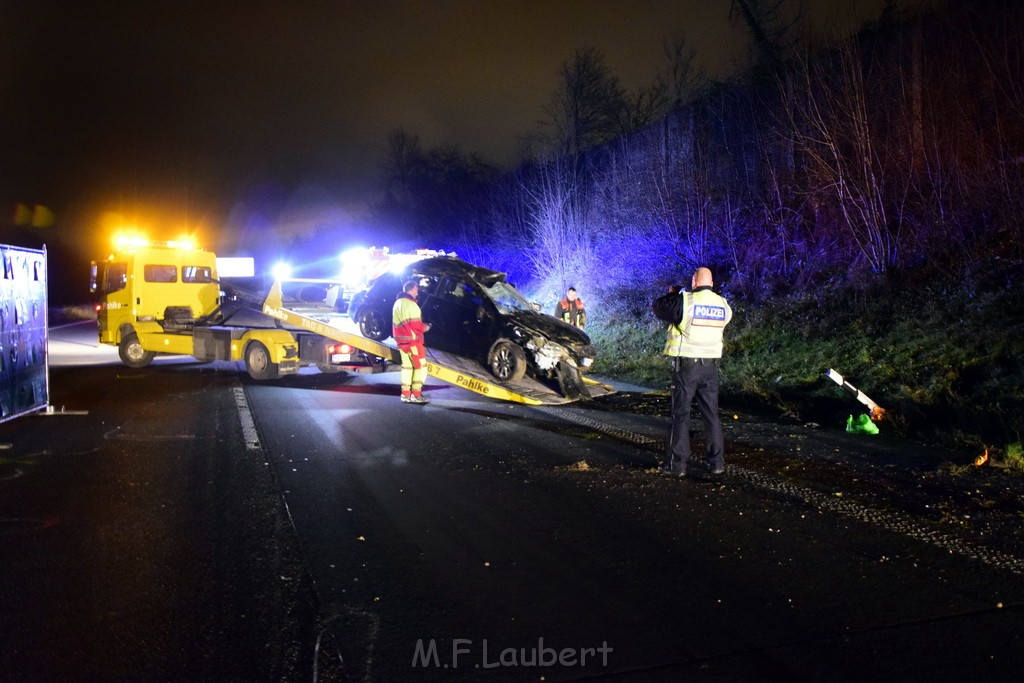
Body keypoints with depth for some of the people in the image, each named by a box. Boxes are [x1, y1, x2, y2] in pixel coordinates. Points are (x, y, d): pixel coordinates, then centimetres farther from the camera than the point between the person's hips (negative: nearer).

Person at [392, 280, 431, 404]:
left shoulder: (397, 303, 14)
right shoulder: (411, 304, -17)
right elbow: (415, 325, -21)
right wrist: (425, 327, -2)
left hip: (401, 340, 9)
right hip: (412, 340, -9)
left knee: (407, 366, 14)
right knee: (420, 366, -3)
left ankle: (405, 394, 14)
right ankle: (416, 395, -6)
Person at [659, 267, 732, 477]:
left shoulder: (685, 301, -12)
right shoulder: (723, 305, 4)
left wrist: (673, 294, 19)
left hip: (686, 365, -4)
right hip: (710, 366, 4)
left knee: (681, 414, 2)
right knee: (711, 414, 12)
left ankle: (678, 464, 4)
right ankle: (717, 462, 14)